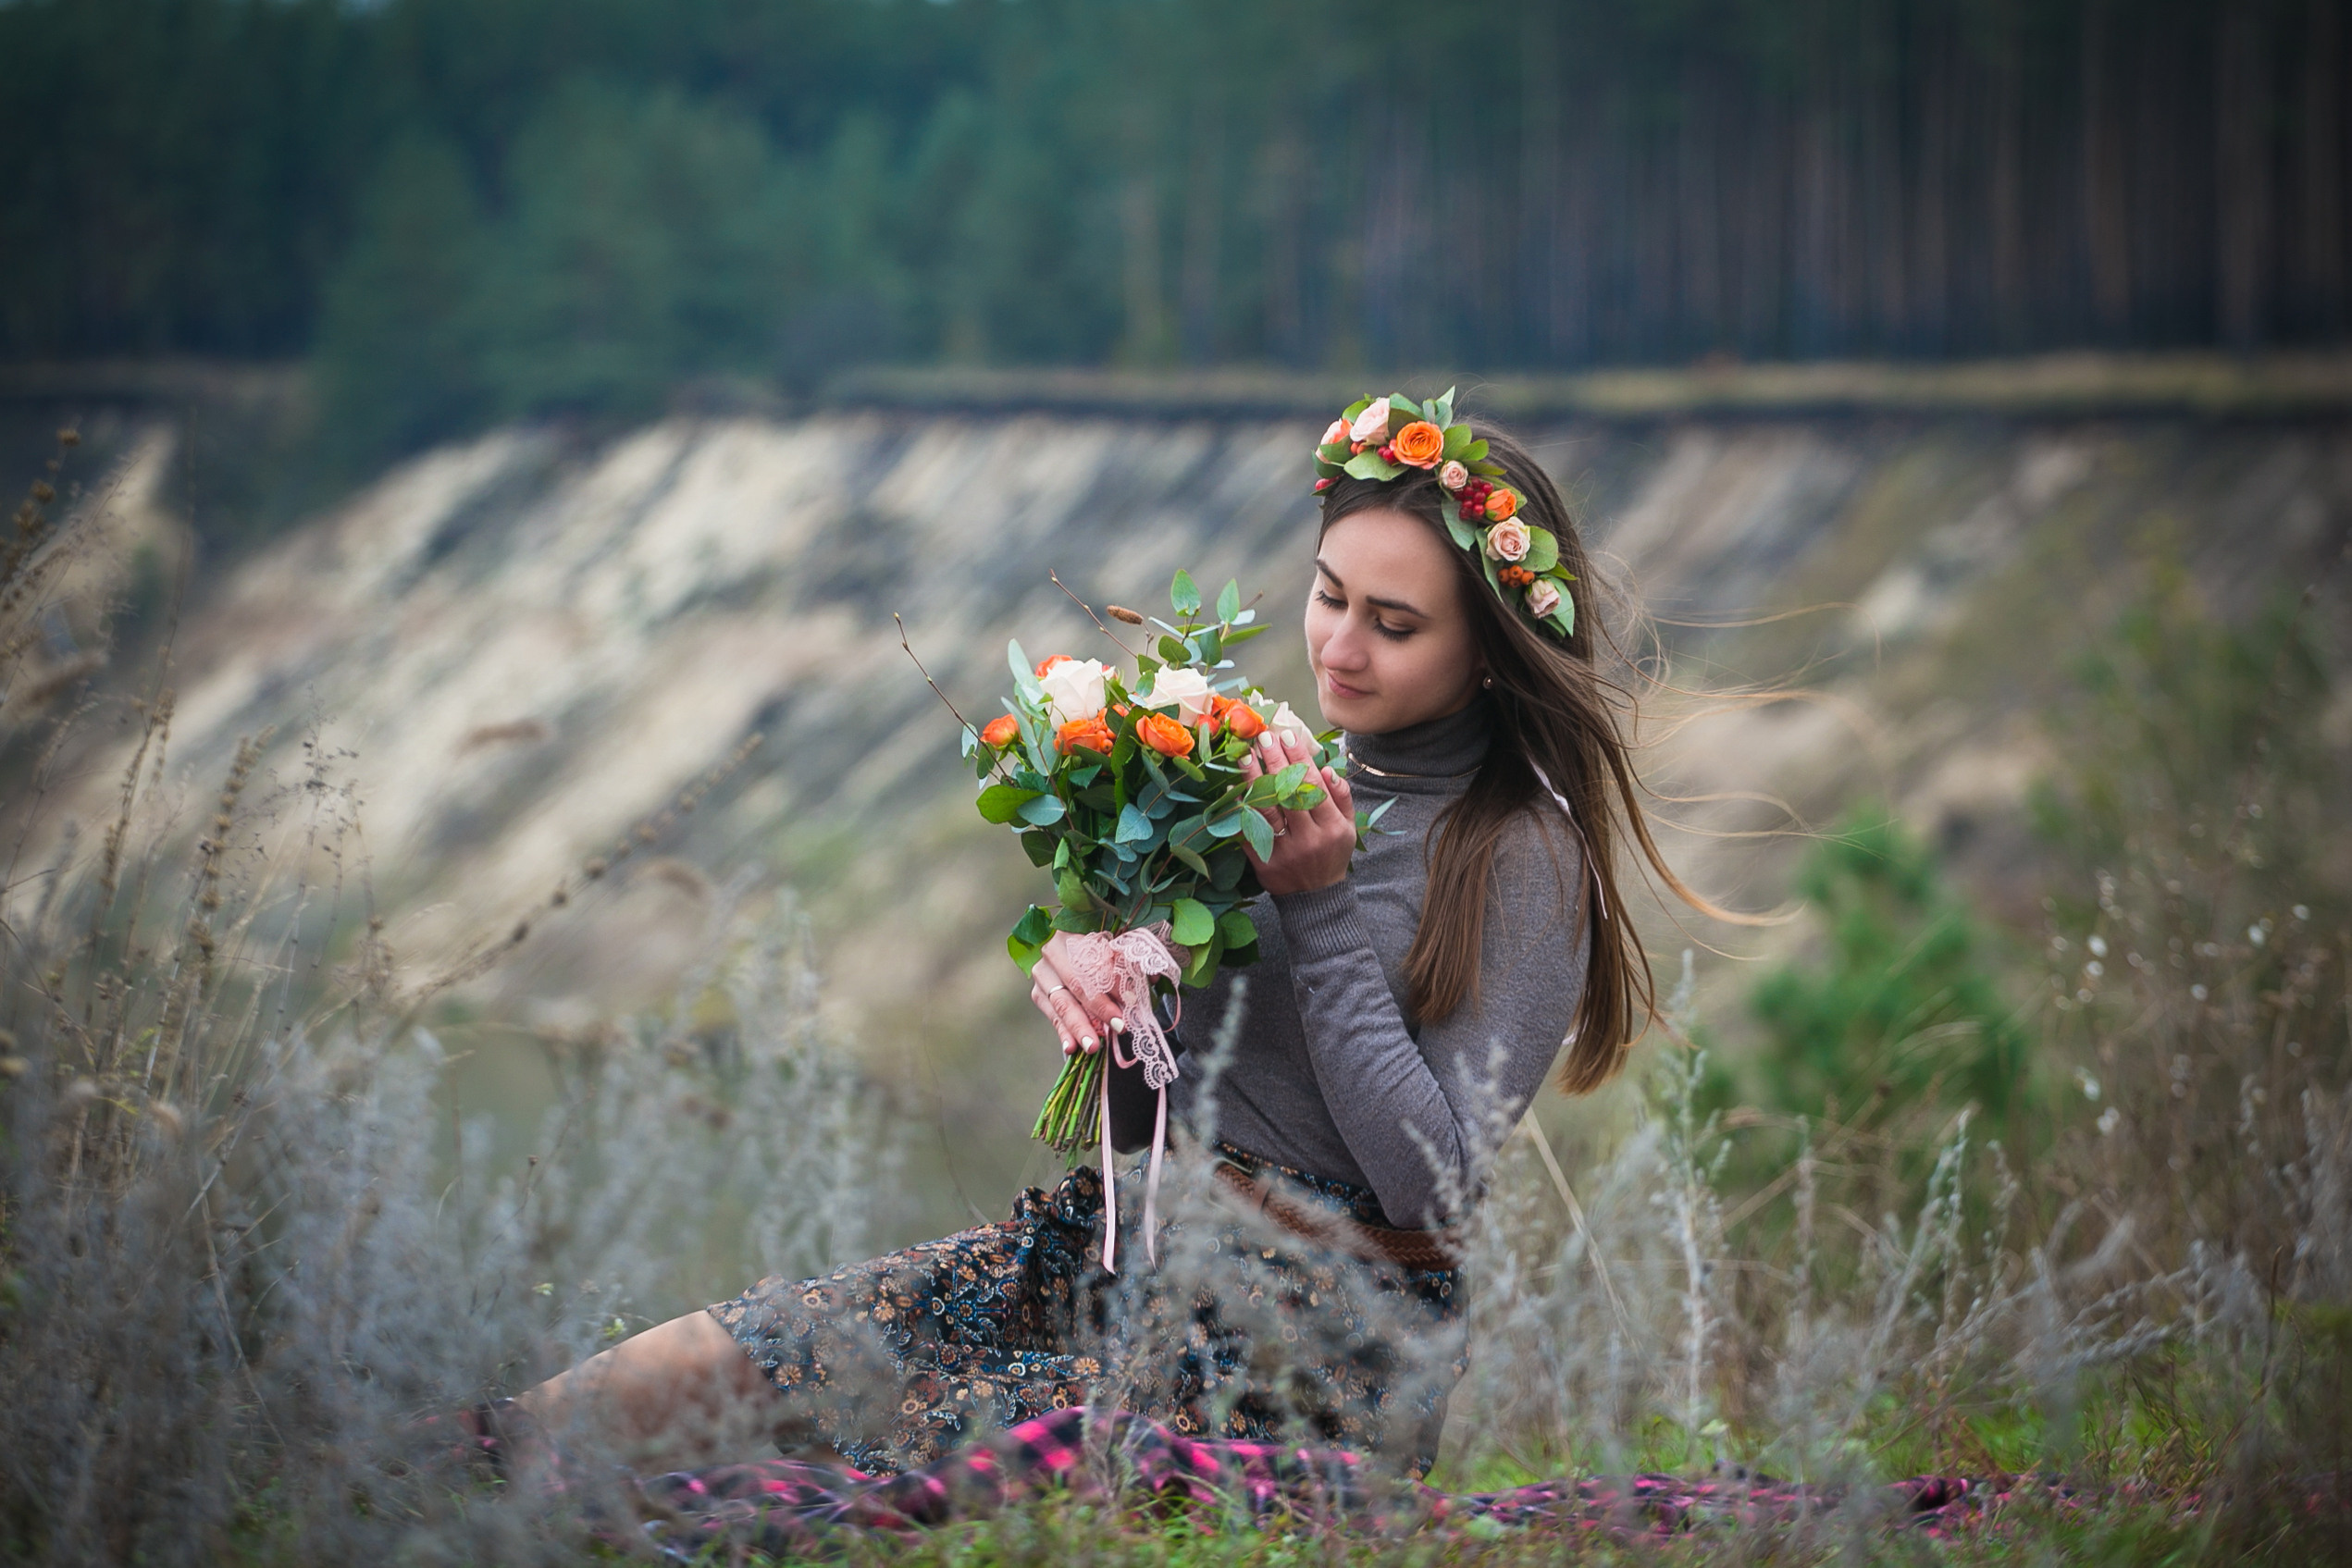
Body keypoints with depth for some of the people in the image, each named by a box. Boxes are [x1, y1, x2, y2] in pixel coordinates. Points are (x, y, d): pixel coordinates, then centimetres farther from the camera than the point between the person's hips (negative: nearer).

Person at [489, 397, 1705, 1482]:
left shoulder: (1520, 855, -8)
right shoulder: (1287, 771, 10)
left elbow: (1432, 1184, -17)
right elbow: (1139, 1113, 13)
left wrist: (1320, 905, -14)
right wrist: (1083, 979, -11)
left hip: (1321, 1333, -7)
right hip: (1135, 1236, 7)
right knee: (699, 1367, -14)